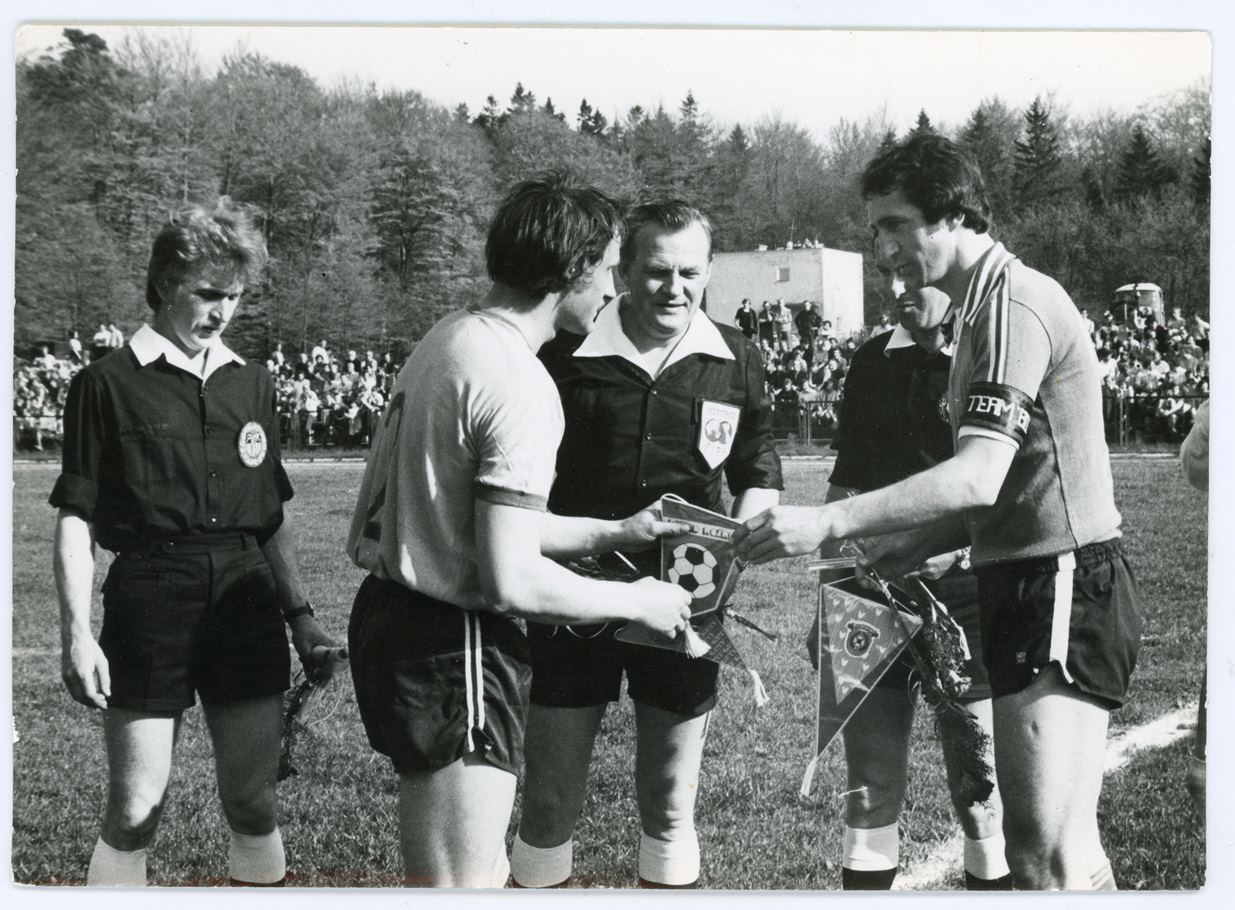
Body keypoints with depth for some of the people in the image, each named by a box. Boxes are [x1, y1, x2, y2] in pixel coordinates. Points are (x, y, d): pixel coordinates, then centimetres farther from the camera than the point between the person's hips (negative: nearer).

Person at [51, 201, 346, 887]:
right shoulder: (108, 384, -2)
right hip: (150, 605, -4)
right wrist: (76, 634, -11)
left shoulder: (252, 384, 11)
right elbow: (76, 521, -3)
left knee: (254, 805, 9)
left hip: (247, 603, 4)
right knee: (135, 814, -2)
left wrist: (301, 616, 12)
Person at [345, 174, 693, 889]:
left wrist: (616, 532, 15)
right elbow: (511, 581, -24)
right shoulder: (522, 385, -20)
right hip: (455, 647, -10)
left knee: (483, 872, 22)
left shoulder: (449, 339, 10)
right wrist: (637, 601, -9)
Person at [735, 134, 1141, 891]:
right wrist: (918, 543, 8)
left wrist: (828, 522, -29)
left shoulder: (1014, 302, -14)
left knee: (1046, 854, -12)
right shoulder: (987, 307, 17)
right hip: (1031, 586, 10)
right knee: (1072, 848, 14)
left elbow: (981, 475, -25)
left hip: (1062, 591, -10)